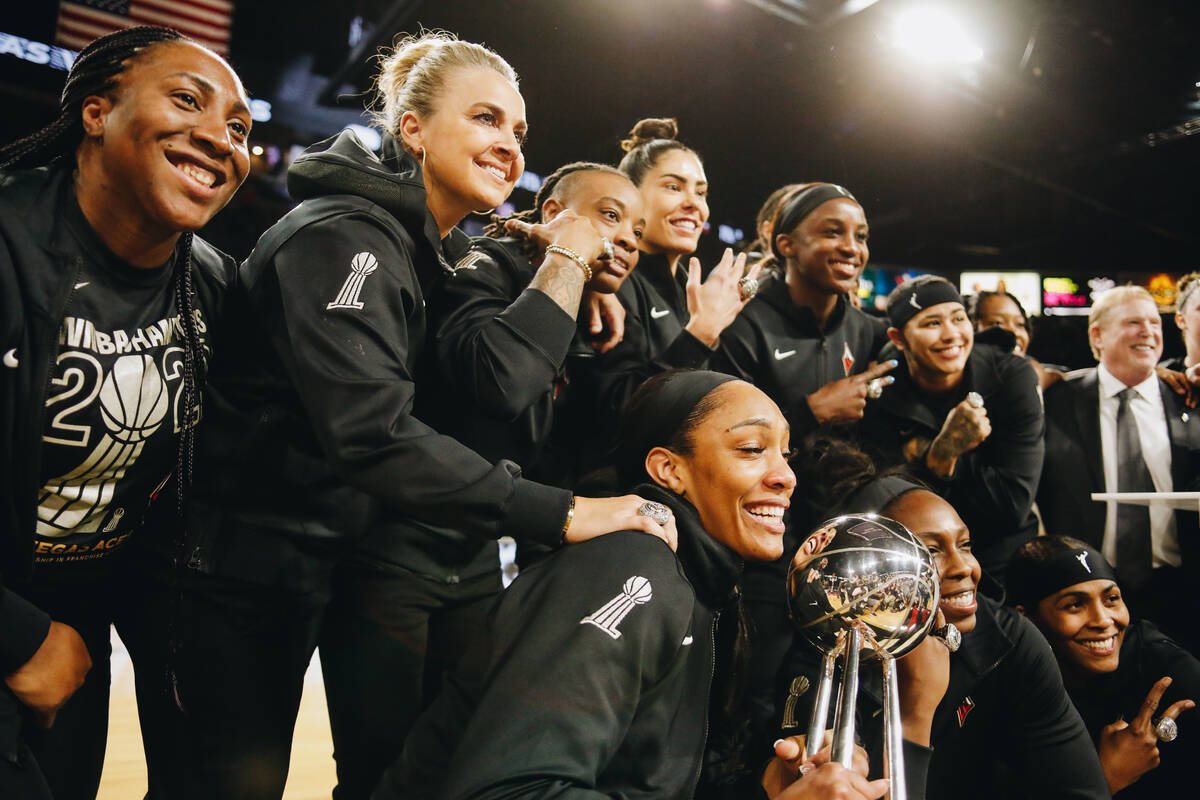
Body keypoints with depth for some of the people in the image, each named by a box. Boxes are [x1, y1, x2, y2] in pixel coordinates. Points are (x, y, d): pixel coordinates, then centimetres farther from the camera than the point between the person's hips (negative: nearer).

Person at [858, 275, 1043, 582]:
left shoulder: (1012, 375, -6)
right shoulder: (879, 404, -6)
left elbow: (1014, 505, -11)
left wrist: (925, 457, -12)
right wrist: (943, 453, -24)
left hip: (1003, 565, 0)